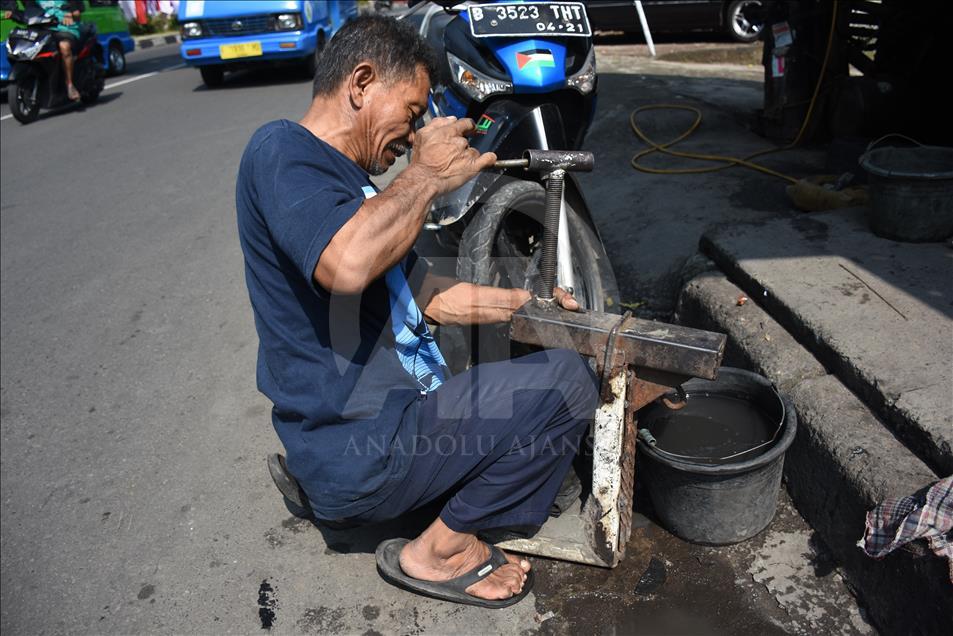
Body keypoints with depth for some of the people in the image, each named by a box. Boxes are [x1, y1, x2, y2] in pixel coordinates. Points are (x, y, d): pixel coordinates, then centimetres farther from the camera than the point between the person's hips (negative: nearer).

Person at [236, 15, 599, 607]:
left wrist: (524, 302, 15)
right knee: (568, 382, -13)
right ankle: (441, 550, 1)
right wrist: (429, 174, -20)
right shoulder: (281, 149, -14)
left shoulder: (349, 181, 17)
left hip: (387, 416, 11)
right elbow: (347, 263, -35)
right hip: (358, 451, -11)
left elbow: (426, 293, 20)